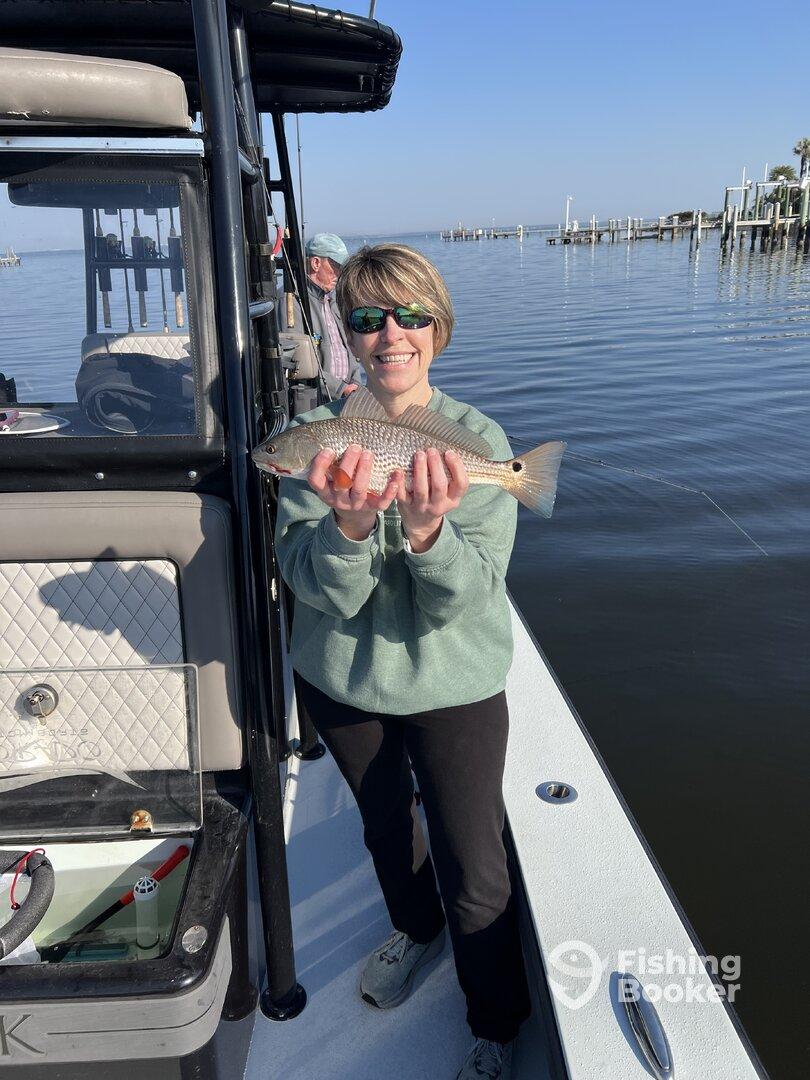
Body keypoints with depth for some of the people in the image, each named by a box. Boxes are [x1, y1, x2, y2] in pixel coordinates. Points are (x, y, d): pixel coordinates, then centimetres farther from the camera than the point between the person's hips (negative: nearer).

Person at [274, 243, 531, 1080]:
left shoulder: (477, 440, -15)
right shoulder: (319, 435, -11)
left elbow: (463, 601, -21)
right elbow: (315, 584, -19)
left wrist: (428, 531, -40)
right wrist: (348, 524, -39)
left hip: (453, 683, -2)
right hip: (341, 678, 3)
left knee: (475, 876, 5)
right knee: (383, 821, 26)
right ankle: (414, 928, 59)